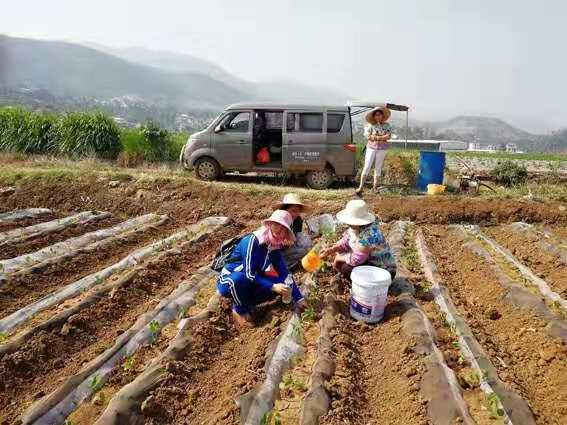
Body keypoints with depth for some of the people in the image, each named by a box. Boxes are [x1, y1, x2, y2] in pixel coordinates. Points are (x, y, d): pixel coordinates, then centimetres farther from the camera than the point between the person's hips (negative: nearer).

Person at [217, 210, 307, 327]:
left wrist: (299, 299, -5)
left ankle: (245, 303, 2)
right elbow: (249, 274, -28)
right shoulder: (252, 240, -25)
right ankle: (240, 310, -10)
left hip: (250, 282, 6)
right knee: (240, 278, -40)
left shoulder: (275, 247, -4)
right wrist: (273, 287, -32)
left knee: (280, 283, -15)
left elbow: (285, 274, -2)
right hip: (228, 283, -6)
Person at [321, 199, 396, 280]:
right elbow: (345, 243, 4)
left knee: (346, 268, -23)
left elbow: (356, 259, -31)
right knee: (338, 263, 0)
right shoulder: (355, 227, -7)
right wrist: (331, 250, -13)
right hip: (369, 261, 9)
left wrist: (340, 257, -14)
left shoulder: (369, 234, -32)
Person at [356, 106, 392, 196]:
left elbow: (388, 136, -7)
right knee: (366, 167, -7)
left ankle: (375, 187, 13)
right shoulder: (370, 125, 0)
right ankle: (361, 187, -7)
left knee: (378, 168, 6)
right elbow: (368, 136, -13)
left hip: (382, 149, 2)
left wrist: (375, 137, -13)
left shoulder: (387, 125, 6)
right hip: (371, 148, -2)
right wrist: (382, 138, -12)